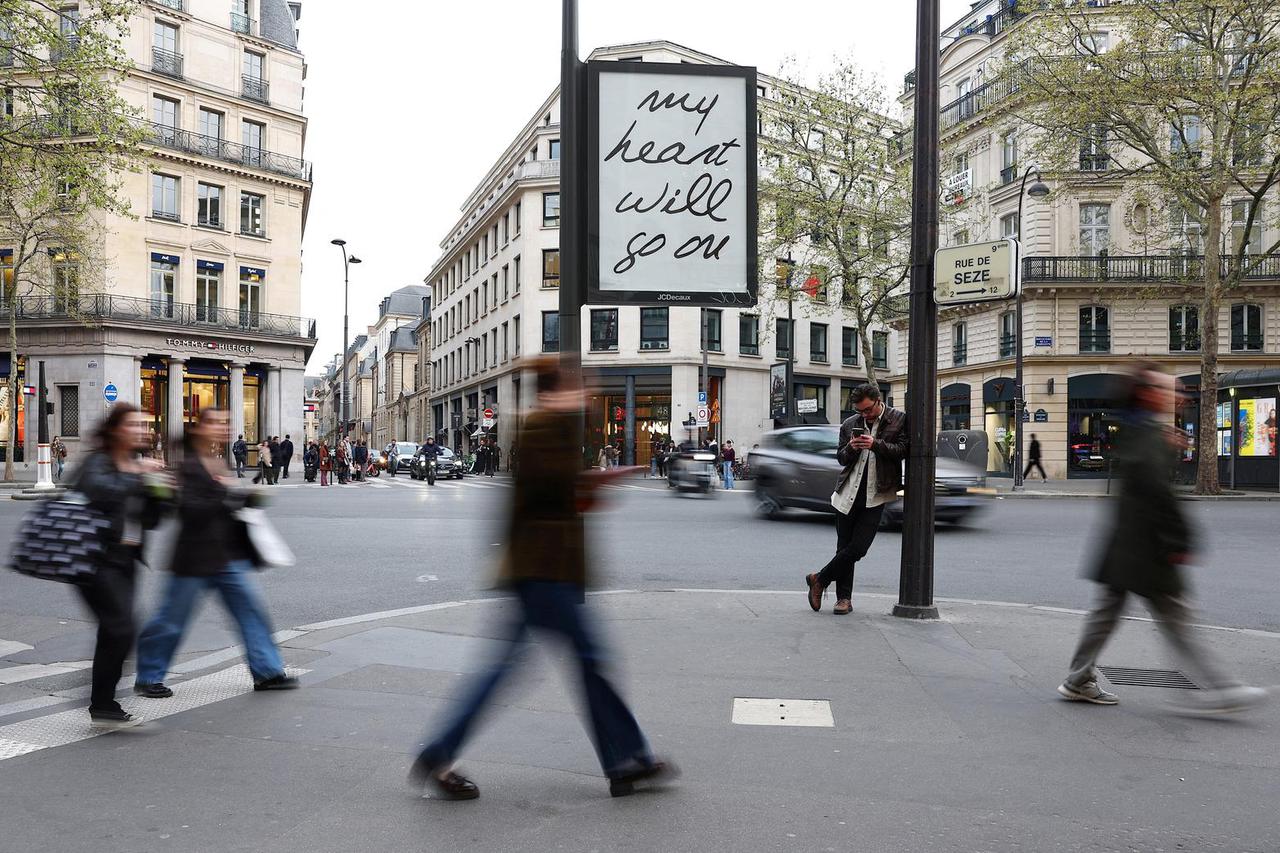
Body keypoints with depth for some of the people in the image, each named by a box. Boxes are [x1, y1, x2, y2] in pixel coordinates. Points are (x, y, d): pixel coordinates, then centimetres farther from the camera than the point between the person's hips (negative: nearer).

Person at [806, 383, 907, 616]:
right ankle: (844, 598, 18)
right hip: (848, 494, 3)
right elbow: (841, 459, 14)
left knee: (858, 548, -8)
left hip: (875, 496, -3)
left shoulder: (899, 420, 1)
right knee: (844, 548, 7)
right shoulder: (850, 424, 10)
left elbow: (902, 450, -7)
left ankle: (819, 580, 11)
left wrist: (875, 444, -20)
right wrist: (851, 448, -8)